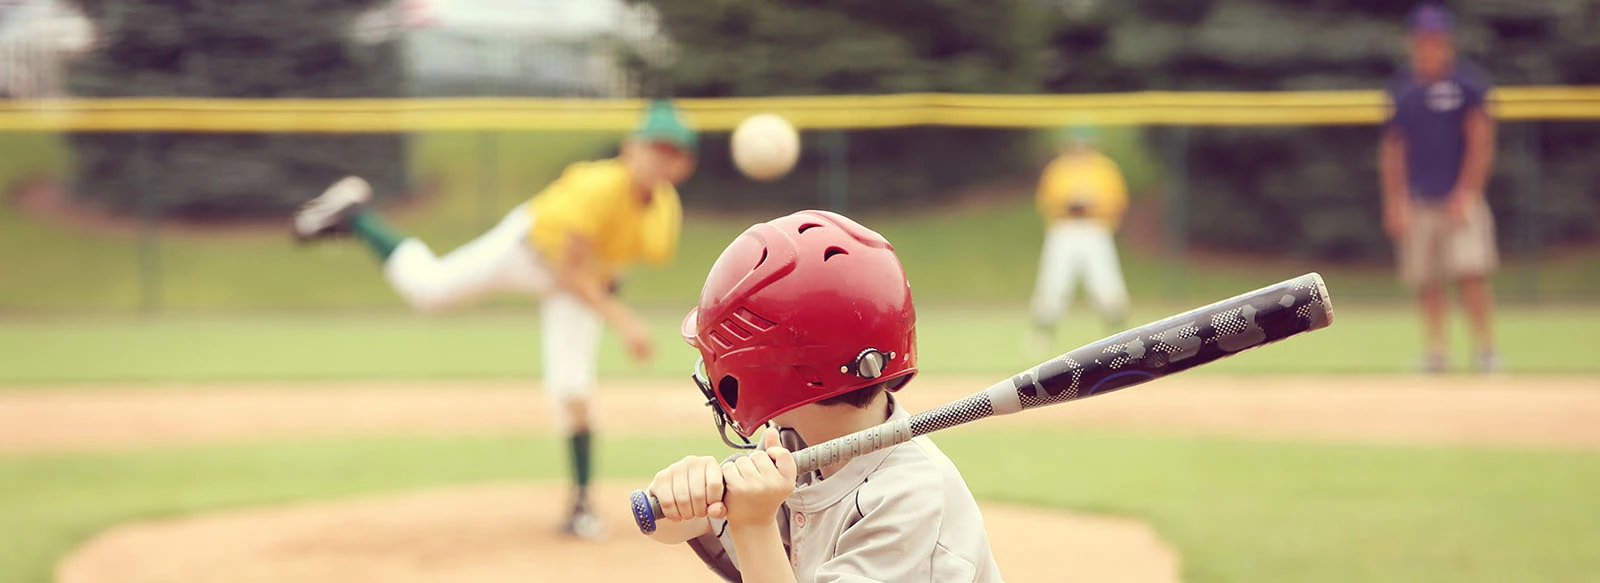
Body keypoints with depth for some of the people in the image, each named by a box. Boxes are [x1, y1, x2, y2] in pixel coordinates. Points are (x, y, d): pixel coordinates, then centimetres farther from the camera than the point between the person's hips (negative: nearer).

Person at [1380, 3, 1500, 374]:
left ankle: (1486, 351, -5)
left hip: (1460, 199, -4)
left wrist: (1467, 193, -12)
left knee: (1471, 273, -13)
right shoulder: (1402, 89, 11)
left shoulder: (1467, 81, -1)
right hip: (1418, 201, 4)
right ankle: (1435, 353, 10)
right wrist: (1394, 202, 6)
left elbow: (1481, 141, -4)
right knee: (1426, 283, 3)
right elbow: (1392, 149, 14)